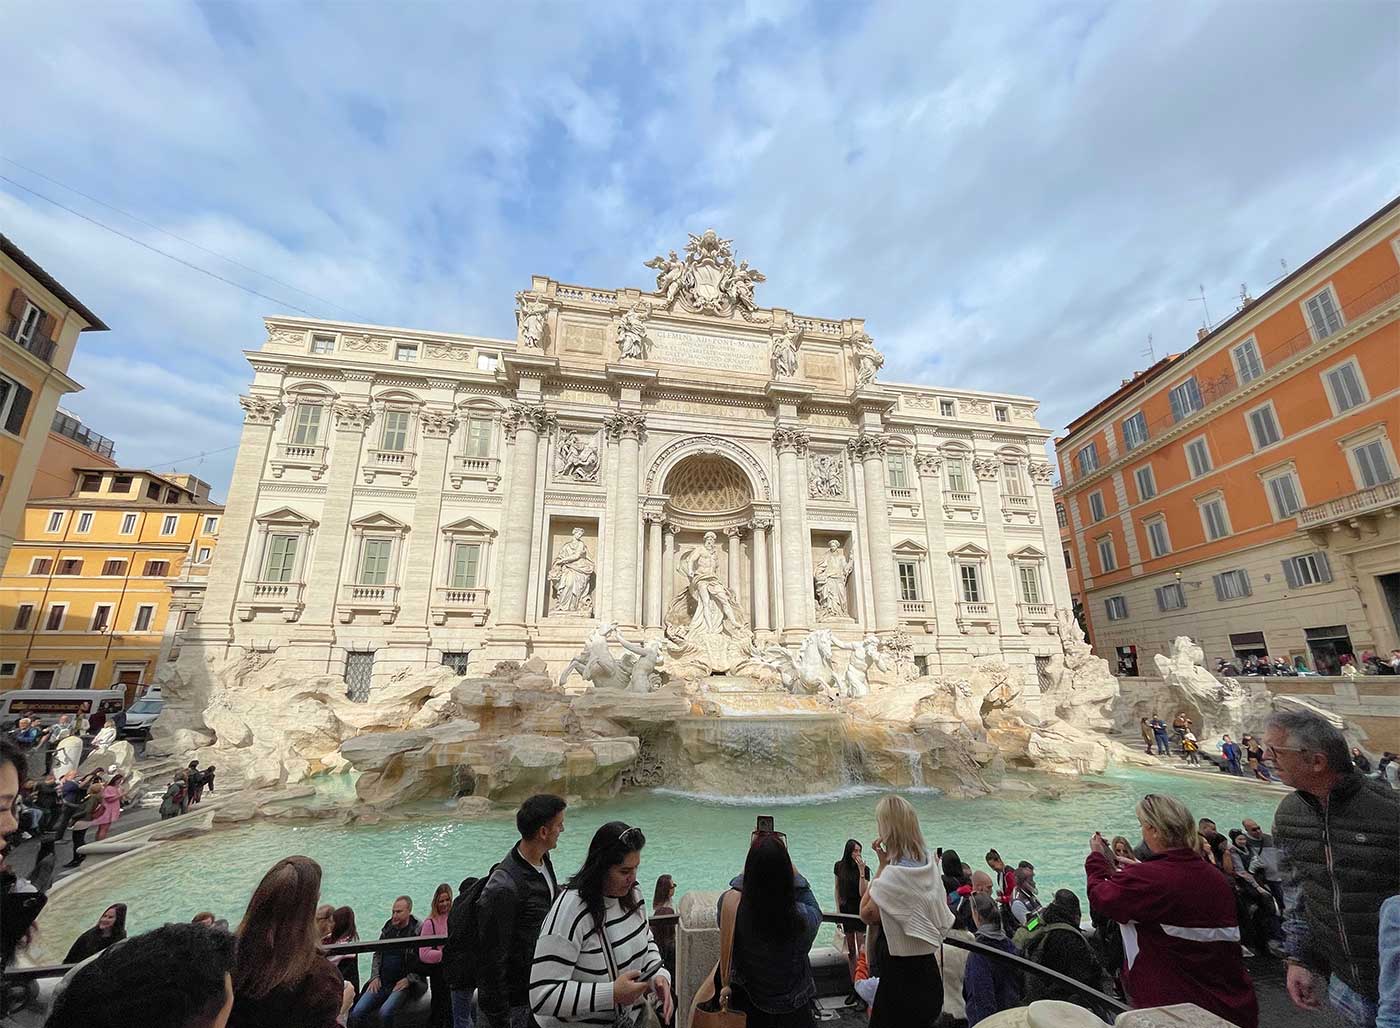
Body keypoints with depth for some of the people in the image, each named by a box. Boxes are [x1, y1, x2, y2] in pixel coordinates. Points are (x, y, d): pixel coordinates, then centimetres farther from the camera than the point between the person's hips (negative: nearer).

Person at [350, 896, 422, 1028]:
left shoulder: (418, 931, -10)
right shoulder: (387, 928, 9)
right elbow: (377, 954, 20)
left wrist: (409, 979, -15)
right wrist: (375, 976, 7)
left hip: (403, 984, -6)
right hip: (381, 982, 6)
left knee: (385, 1013, -29)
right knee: (356, 1013, -11)